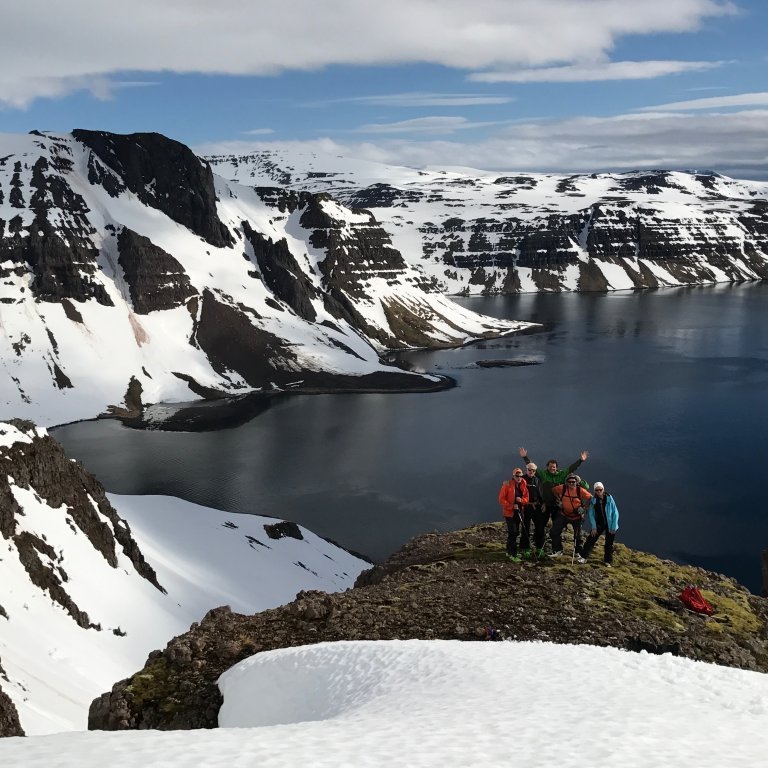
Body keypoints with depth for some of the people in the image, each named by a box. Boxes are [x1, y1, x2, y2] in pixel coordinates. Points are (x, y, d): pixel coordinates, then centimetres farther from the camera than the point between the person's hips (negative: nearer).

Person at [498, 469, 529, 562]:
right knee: (513, 533, -11)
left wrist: (521, 500, -13)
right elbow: (501, 499, -11)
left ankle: (509, 551, 28)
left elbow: (526, 498, 10)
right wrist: (511, 506, -19)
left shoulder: (523, 485, 5)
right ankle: (513, 555, -7)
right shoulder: (507, 485, -11)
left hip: (518, 511, 6)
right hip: (509, 512, -6)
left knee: (515, 532, 14)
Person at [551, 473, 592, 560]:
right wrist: (559, 500, -2)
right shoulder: (562, 488, -14)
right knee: (554, 532, -5)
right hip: (564, 514, 2)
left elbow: (590, 498, -6)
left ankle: (578, 554, 22)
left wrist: (584, 507, -12)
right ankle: (558, 550, 9)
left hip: (577, 516, -2)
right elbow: (554, 490, 5)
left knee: (578, 536, 6)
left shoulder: (581, 490, -18)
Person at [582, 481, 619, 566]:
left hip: (610, 525, -1)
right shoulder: (593, 500, -6)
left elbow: (615, 513, -10)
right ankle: (583, 557, 3)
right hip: (599, 524, 1)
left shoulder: (609, 498, -12)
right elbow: (591, 514, -3)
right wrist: (593, 527, -11)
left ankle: (608, 561, 23)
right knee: (590, 540, -6)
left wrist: (614, 527, -12)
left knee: (609, 544, 9)